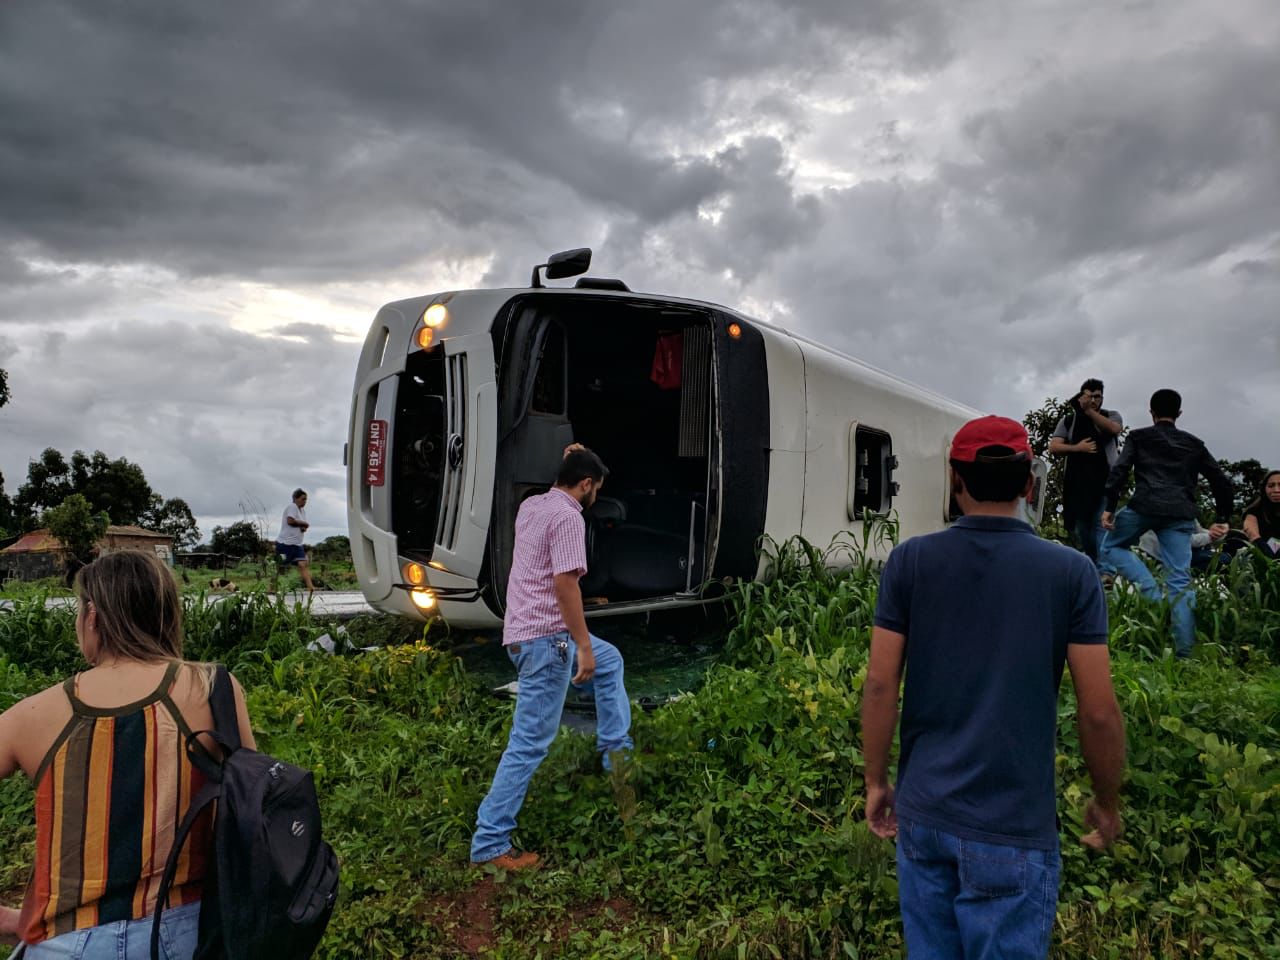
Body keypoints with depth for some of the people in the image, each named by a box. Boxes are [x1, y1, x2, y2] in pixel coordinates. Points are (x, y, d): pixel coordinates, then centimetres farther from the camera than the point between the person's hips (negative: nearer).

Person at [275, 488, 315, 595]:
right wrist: (304, 523, -10)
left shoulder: (302, 510, 18)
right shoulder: (292, 507, -9)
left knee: (303, 564, -6)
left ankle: (310, 587, -16)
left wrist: (303, 527, 0)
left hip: (297, 544, 8)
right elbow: (290, 521, -23)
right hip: (285, 543, -8)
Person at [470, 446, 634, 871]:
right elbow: (565, 583, -24)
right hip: (546, 639, -10)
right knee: (530, 743, -4)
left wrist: (571, 458, 27)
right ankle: (490, 843, 3)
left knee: (609, 661, 29)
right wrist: (583, 646, -21)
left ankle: (615, 750, 35)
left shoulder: (531, 506, 10)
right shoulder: (567, 518, -17)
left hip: (527, 629, 10)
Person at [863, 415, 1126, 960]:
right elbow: (1098, 711, -8)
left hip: (924, 812, 2)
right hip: (1013, 829, -2)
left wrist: (876, 782, 7)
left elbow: (880, 684, -5)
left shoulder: (910, 561, -6)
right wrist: (1107, 803, 9)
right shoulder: (1071, 573, -9)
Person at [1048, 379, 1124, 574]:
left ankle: (1105, 570, -13)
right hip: (1077, 481, 3)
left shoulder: (1111, 416, 9)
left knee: (1102, 522, -13)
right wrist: (1077, 448, -11)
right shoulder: (1068, 421, 12)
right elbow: (1053, 448, 4)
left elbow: (1114, 429, -15)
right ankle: (1092, 564, 23)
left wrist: (1090, 411, -14)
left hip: (1105, 479, -3)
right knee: (1081, 524, 7)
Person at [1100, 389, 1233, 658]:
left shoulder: (1138, 437, 14)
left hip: (1144, 507, -3)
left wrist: (1109, 507, -3)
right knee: (1180, 581, 2)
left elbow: (1119, 471, -1)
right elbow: (1222, 482, 19)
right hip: (1181, 514, 3)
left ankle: (1151, 591, -3)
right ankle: (1184, 651, -3)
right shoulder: (1194, 443, 23)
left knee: (1111, 546, 21)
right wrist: (1222, 519, 23)